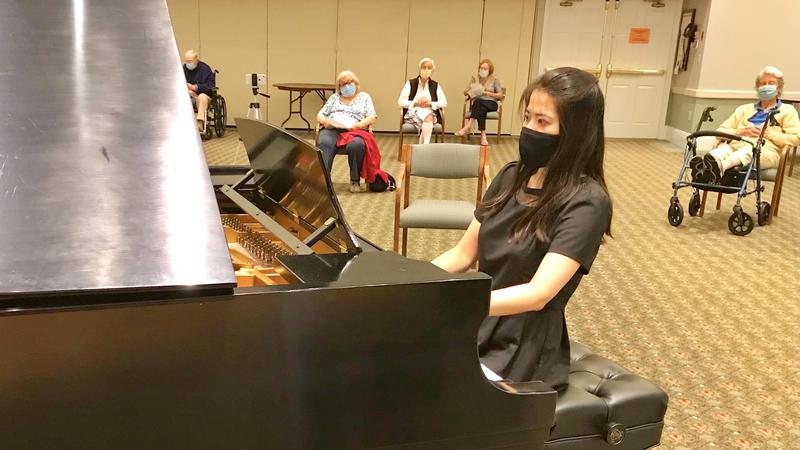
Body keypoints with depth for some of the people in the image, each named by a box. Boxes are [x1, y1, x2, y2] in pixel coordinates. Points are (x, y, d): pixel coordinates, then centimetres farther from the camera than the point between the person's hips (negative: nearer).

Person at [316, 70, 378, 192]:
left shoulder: (364, 97, 20)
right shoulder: (334, 97, 26)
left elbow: (372, 117, 7)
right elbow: (320, 115, 21)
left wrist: (360, 124, -14)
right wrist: (325, 121, -4)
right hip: (332, 129, 2)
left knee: (356, 145, -38)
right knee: (324, 143, -35)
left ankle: (355, 181, -25)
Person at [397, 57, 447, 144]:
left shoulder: (435, 85, 14)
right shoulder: (410, 83, 9)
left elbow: (444, 103, 7)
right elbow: (400, 102, 2)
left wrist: (430, 104, -10)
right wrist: (416, 103, -10)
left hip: (430, 112, 2)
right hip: (413, 112, -1)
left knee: (429, 116, -37)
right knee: (427, 118, -36)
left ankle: (424, 145, -40)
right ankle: (426, 144, -37)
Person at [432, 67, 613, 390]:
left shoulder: (586, 201, -16)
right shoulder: (511, 176, 6)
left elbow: (538, 294, -25)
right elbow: (464, 254, 9)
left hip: (522, 353, -6)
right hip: (476, 331, 6)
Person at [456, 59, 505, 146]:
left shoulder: (494, 79, 11)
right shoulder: (474, 78, 17)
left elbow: (500, 95, 6)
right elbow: (465, 93, 16)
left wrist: (487, 93, -7)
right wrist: (472, 91, -6)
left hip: (491, 103, -1)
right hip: (476, 103, 1)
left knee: (479, 102, -38)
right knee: (481, 109, -39)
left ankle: (468, 126, -50)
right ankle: (483, 135, -49)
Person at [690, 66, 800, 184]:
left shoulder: (788, 110, 26)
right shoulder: (745, 109, 33)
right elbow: (720, 131, 20)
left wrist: (766, 133, -2)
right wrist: (739, 132, 0)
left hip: (766, 149, -3)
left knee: (749, 150, -41)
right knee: (723, 147, -36)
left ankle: (719, 166, -73)